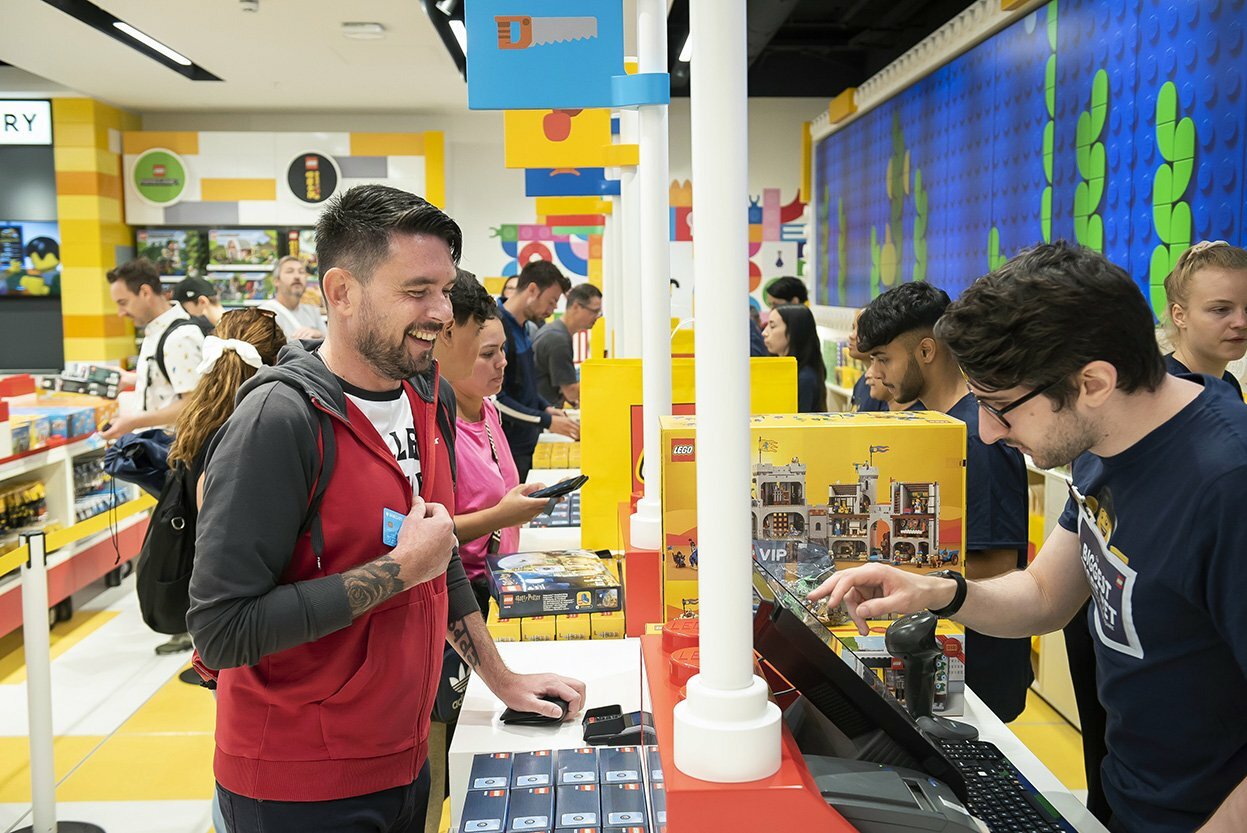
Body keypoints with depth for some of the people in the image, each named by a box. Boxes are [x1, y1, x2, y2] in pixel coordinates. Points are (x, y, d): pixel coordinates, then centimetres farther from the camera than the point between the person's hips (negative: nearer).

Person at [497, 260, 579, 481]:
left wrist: (546, 407, 8)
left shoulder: (521, 328, 12)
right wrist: (547, 421, -17)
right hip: (506, 449, -9)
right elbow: (495, 399, -21)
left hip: (524, 445, 9)